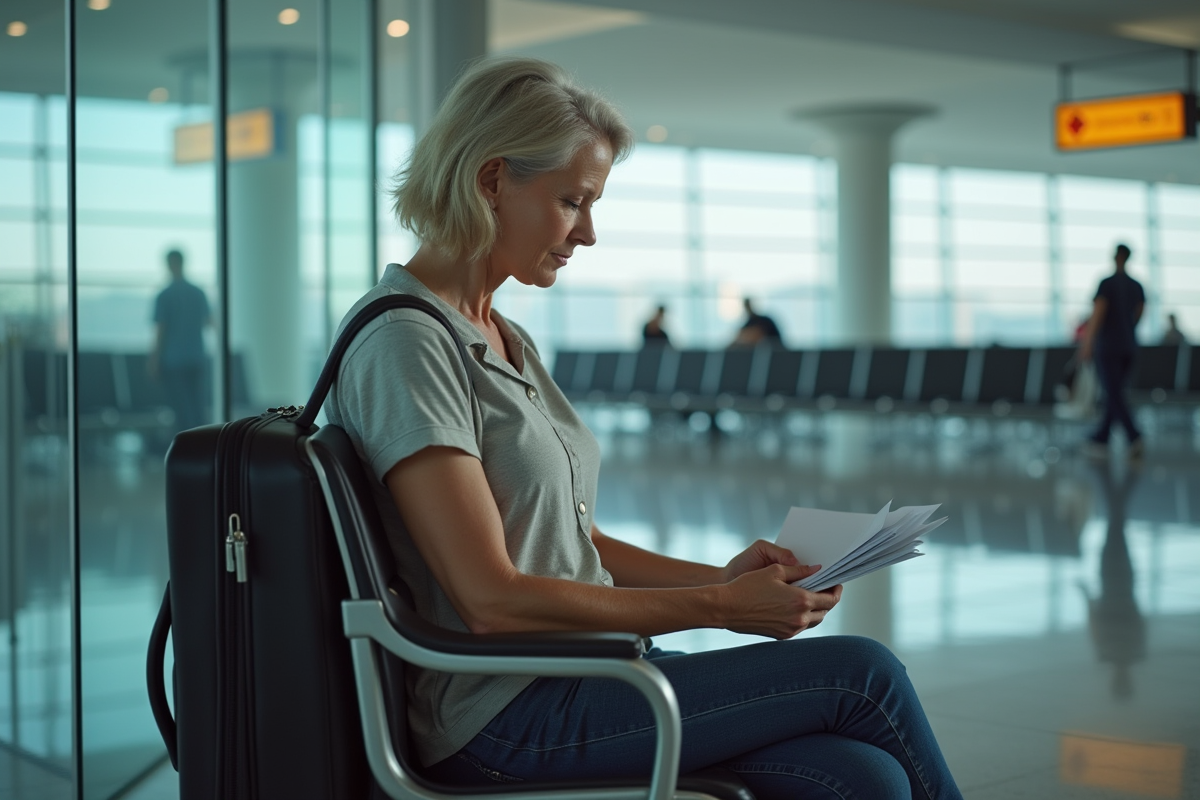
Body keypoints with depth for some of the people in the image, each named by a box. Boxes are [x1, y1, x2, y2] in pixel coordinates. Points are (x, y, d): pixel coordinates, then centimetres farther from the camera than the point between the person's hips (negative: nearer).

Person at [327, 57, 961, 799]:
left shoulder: (509, 341, 16)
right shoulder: (403, 345, -13)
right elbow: (495, 602, -20)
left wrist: (722, 577, 0)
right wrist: (717, 608, -16)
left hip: (580, 674, 8)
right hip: (506, 717, -8)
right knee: (861, 672, -11)